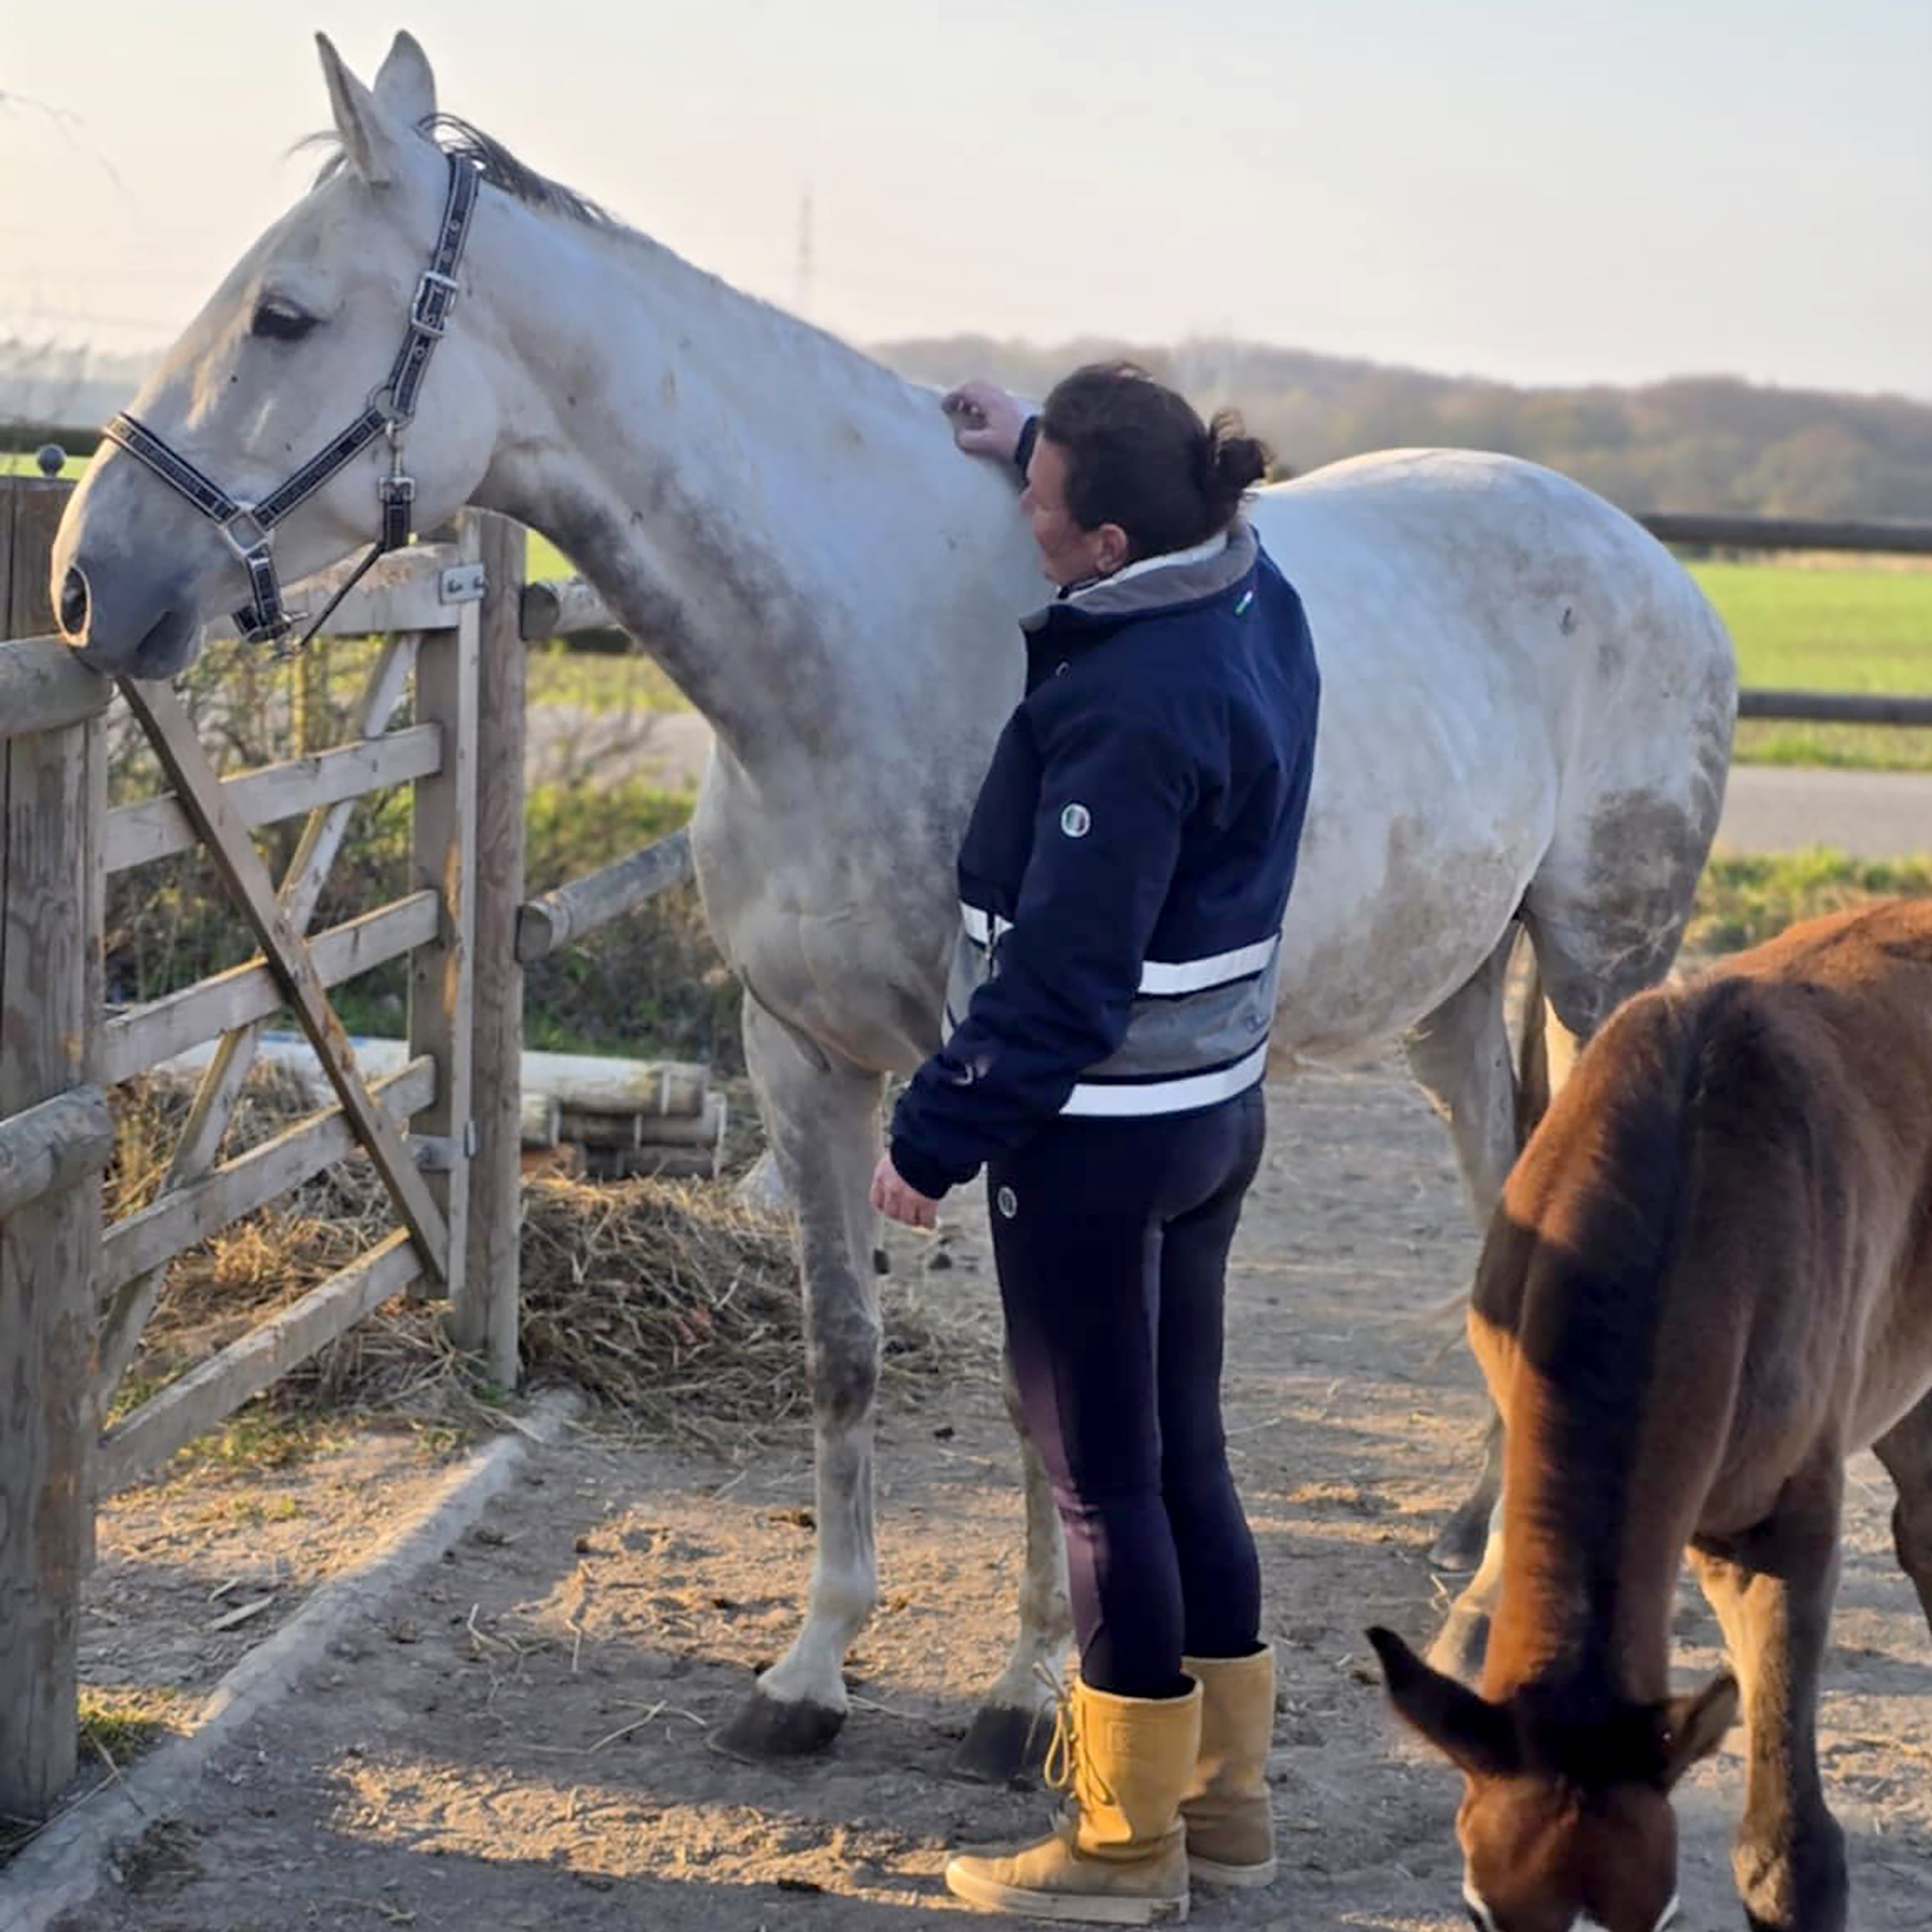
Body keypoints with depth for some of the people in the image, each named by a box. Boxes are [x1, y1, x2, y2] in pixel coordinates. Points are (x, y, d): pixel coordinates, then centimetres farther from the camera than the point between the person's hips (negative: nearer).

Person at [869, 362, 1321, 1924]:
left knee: (1103, 1483, 4)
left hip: (1093, 1138, -9)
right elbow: (1168, 509, 28)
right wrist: (1040, 440, 17)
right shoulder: (1259, 607, 0)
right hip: (1212, 1110, 9)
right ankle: (1225, 1796, 29)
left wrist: (934, 1136, -16)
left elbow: (1061, 974, -24)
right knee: (1185, 1456, 18)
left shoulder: (1132, 707, -26)